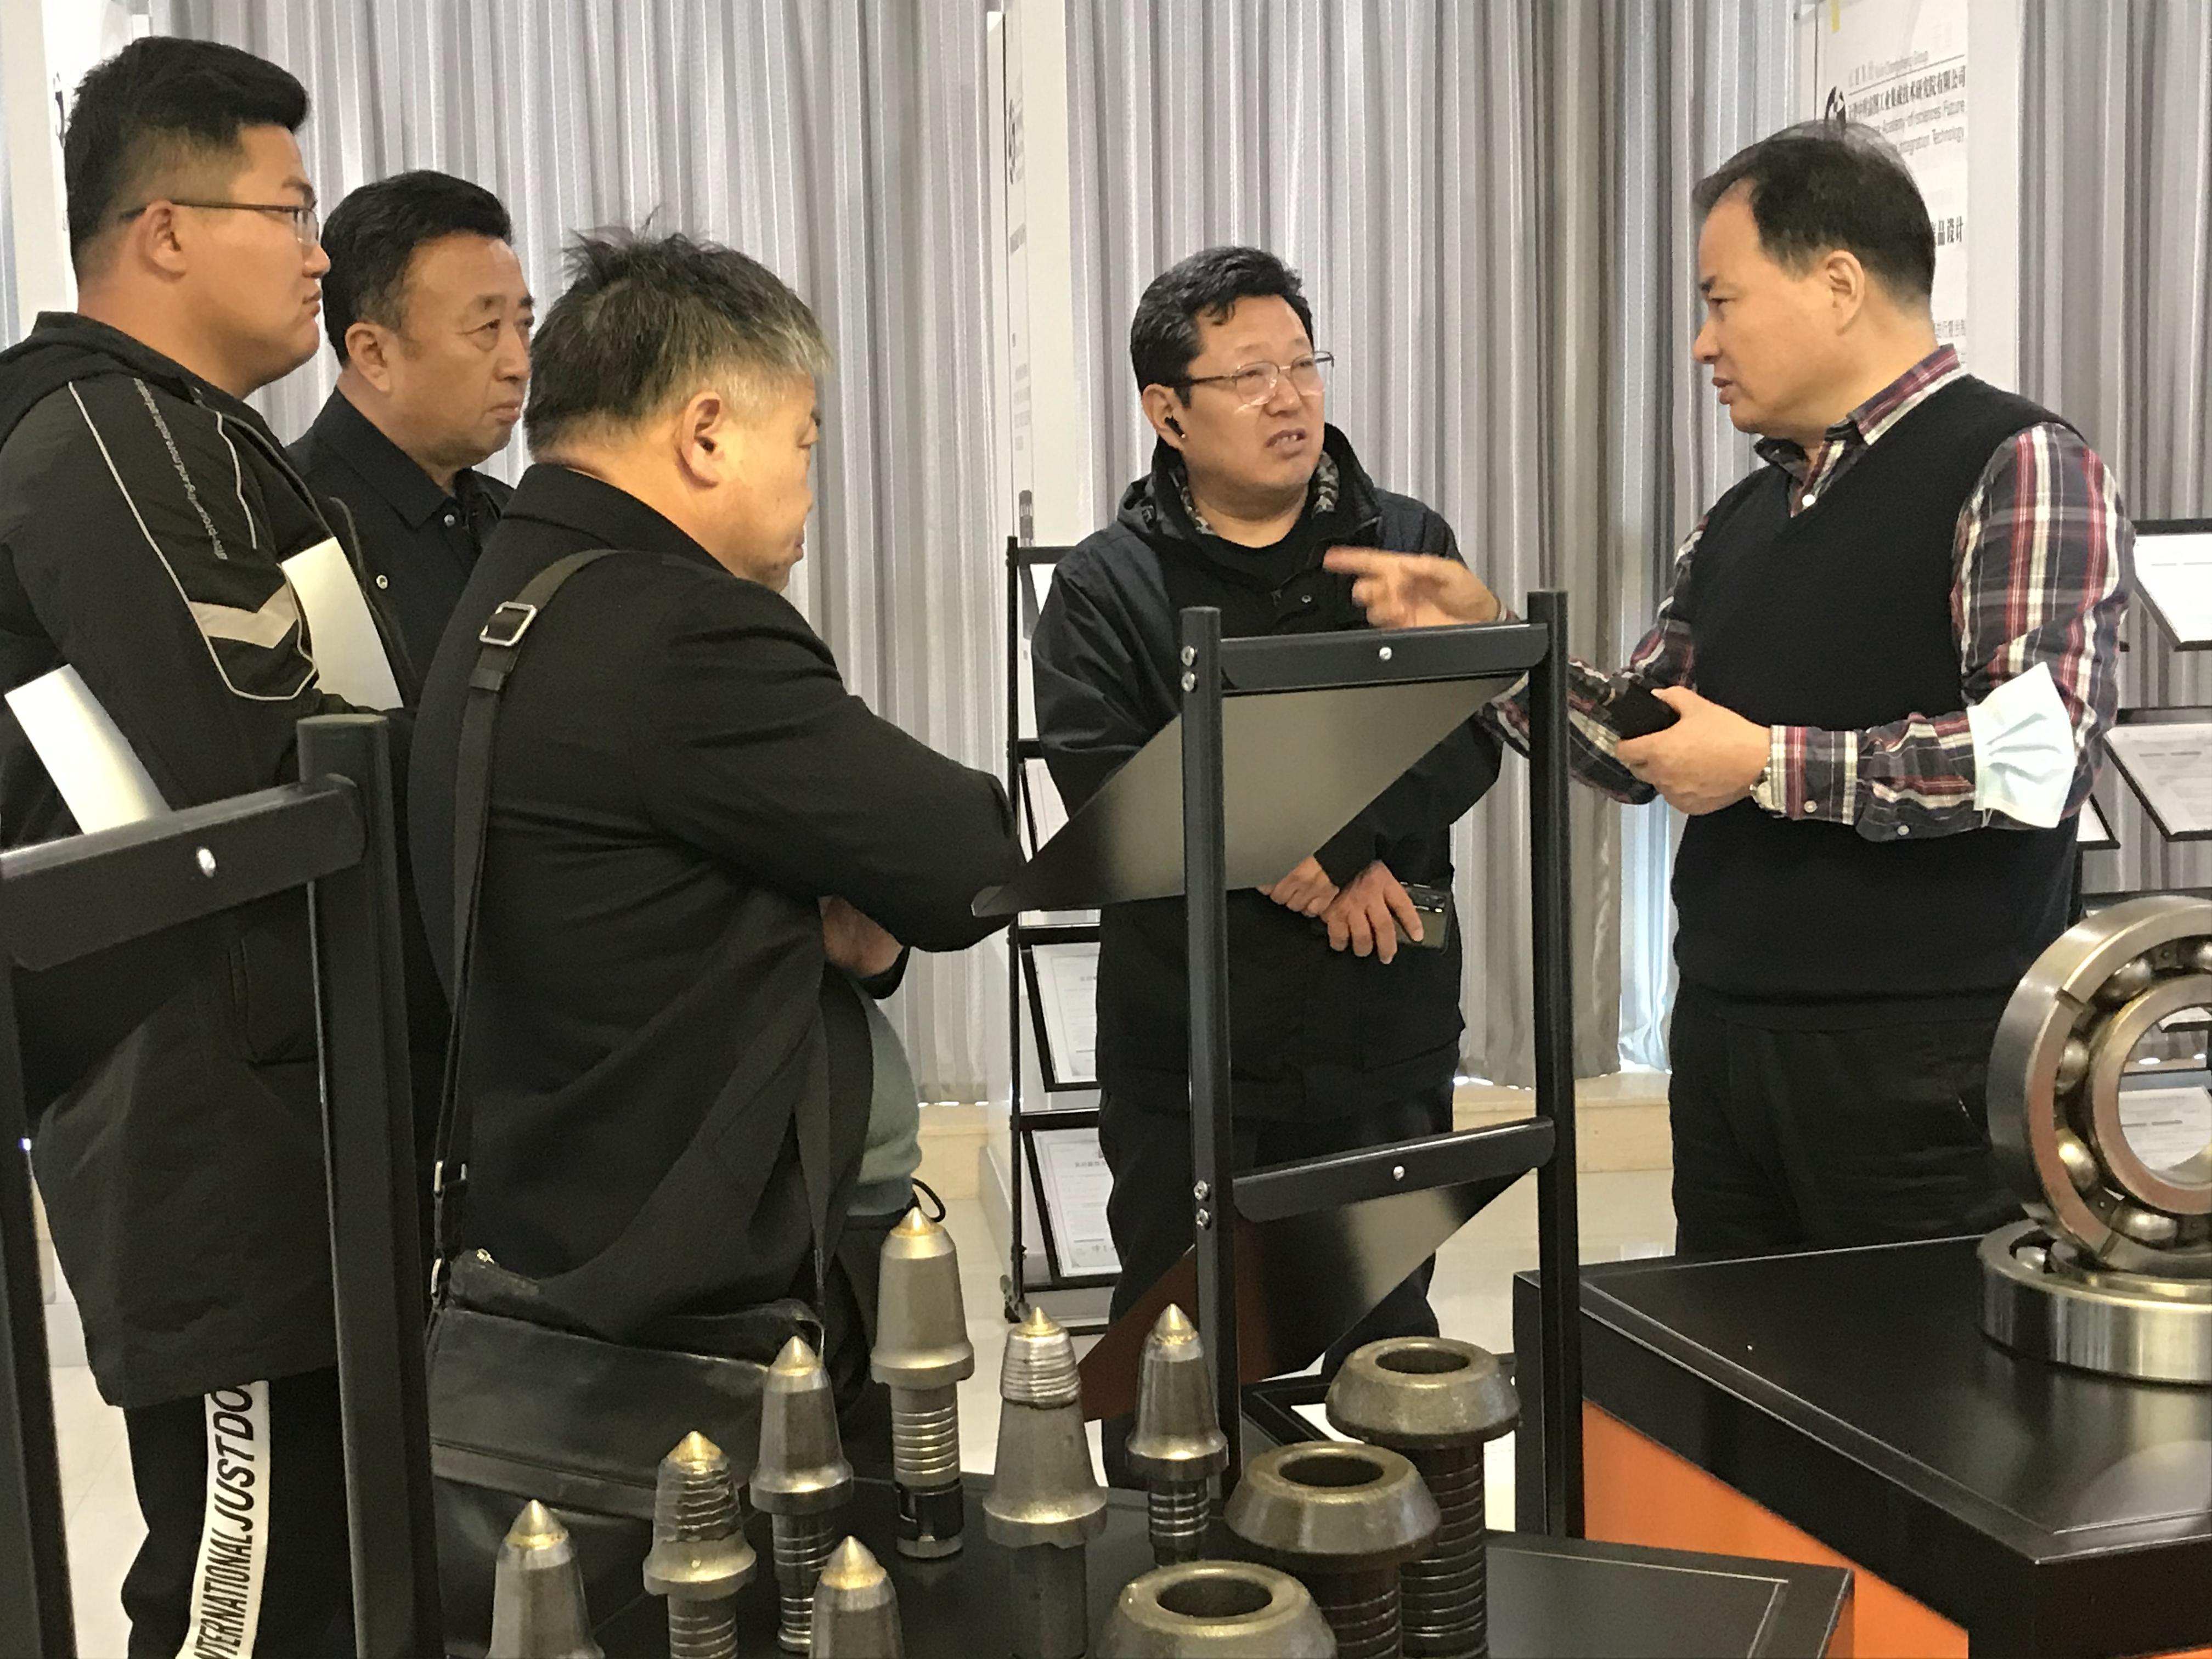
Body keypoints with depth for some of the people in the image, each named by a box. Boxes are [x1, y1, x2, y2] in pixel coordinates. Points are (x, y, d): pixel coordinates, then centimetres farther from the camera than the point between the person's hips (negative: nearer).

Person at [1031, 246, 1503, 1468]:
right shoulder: (1106, 585, 1)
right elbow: (1103, 776, -12)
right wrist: (1296, 867, -18)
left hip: (1383, 1042, 2)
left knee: (1390, 1343, 14)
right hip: (1184, 1049, -1)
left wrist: (1331, 838, -20)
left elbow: (1467, 739, -5)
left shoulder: (1407, 545, 7)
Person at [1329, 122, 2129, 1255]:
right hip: (1724, 1041, 7)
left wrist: (1769, 765, -16)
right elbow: (1640, 749, 18)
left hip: (1925, 1062, -7)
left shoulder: (2018, 467, -9)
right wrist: (1483, 640, 5)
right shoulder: (1740, 520, 14)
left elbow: (2038, 754, -21)